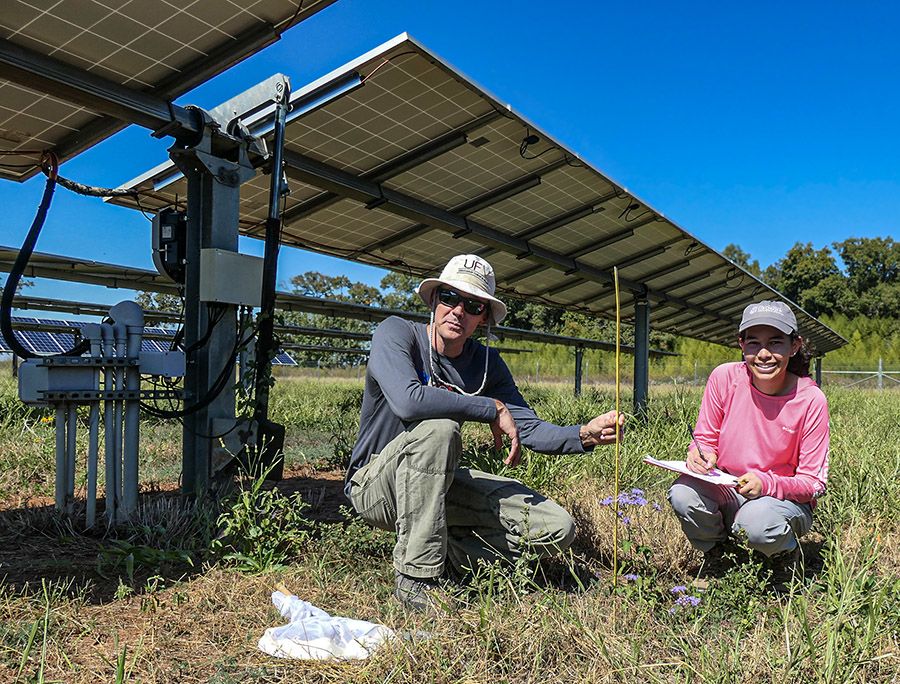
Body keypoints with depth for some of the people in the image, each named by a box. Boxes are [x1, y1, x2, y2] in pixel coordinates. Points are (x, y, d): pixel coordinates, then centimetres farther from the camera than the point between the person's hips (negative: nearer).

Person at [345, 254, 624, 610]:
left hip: (437, 481, 5)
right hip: (374, 485, -5)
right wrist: (493, 408, -26)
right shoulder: (396, 332, -16)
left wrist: (584, 435, -27)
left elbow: (529, 428, -7)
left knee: (556, 528, -6)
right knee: (439, 428, -37)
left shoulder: (487, 363, 0)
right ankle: (415, 575, -26)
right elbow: (407, 401, -35)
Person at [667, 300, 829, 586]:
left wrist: (766, 483, -31)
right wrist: (701, 453, -25)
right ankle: (715, 555, 6)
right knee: (682, 493, -28)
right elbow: (705, 438, 0)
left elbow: (814, 482, -11)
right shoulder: (725, 377, -12)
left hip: (785, 499, -2)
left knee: (756, 521, -36)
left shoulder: (811, 400, -17)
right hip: (726, 493, 3)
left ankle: (787, 555, 4)